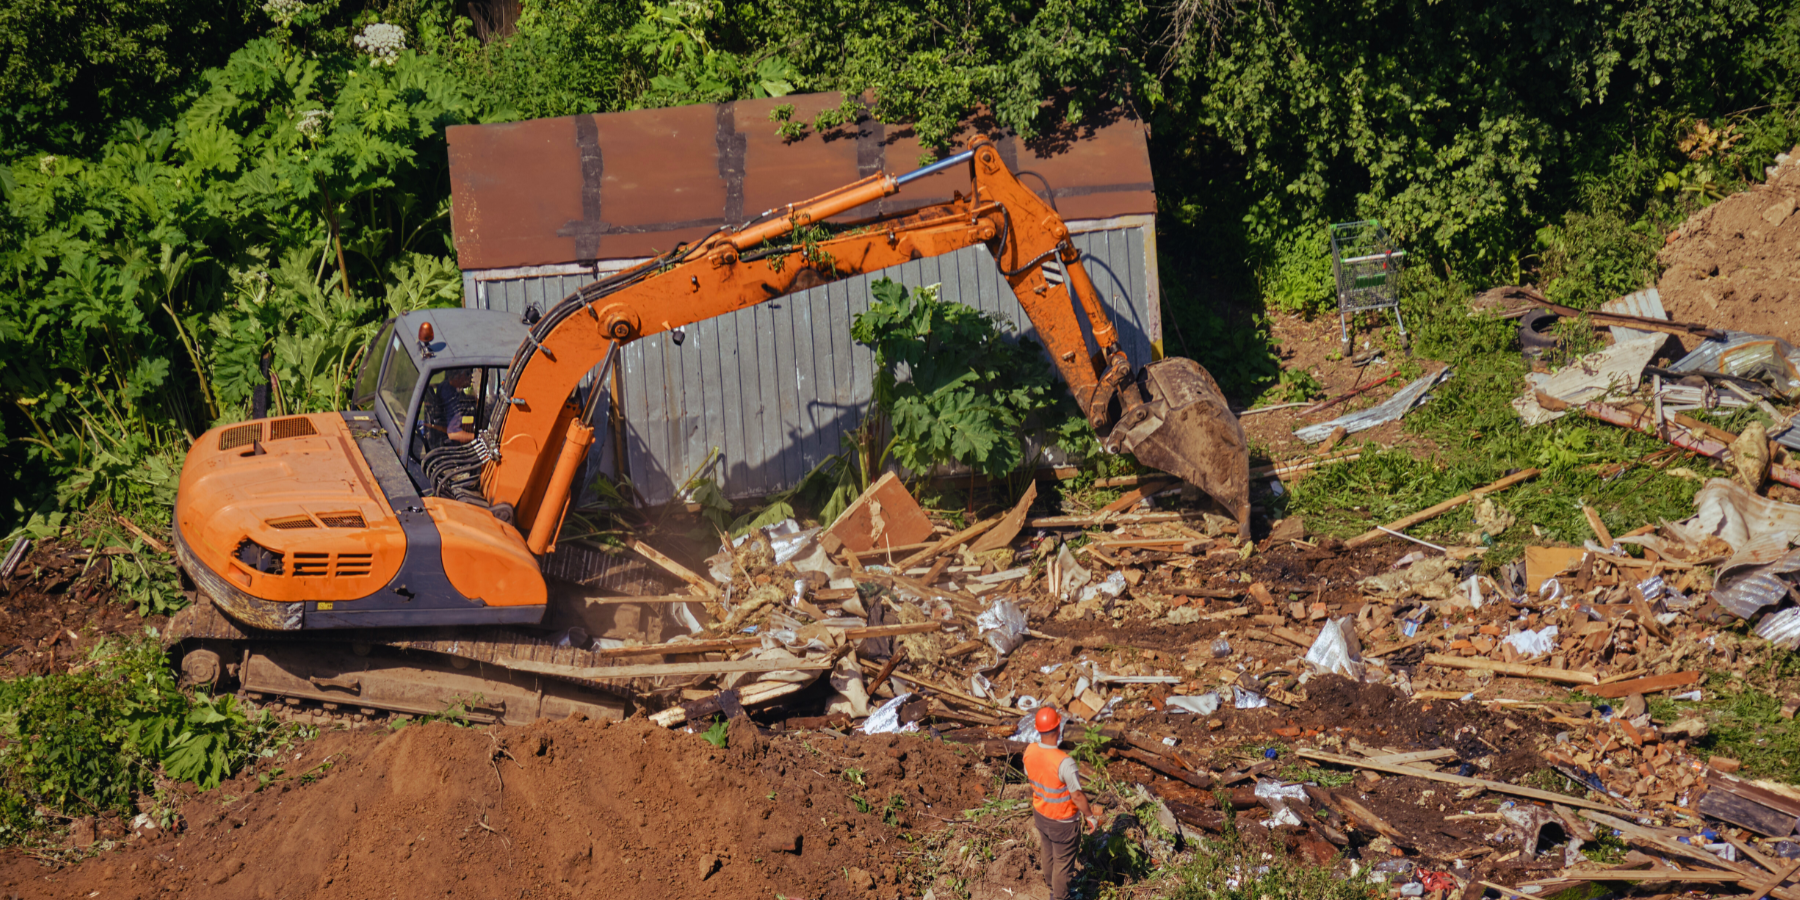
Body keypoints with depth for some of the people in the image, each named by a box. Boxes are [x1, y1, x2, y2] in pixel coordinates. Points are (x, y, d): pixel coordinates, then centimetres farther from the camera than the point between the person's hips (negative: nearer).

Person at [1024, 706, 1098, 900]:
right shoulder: (1064, 762, -37)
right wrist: (1091, 817, -9)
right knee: (1063, 860, 17)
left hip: (1040, 813, 6)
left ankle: (1052, 884, 54)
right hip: (1062, 821, -6)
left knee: (1047, 852, 30)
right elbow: (1077, 795, -26)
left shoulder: (1030, 751, -17)